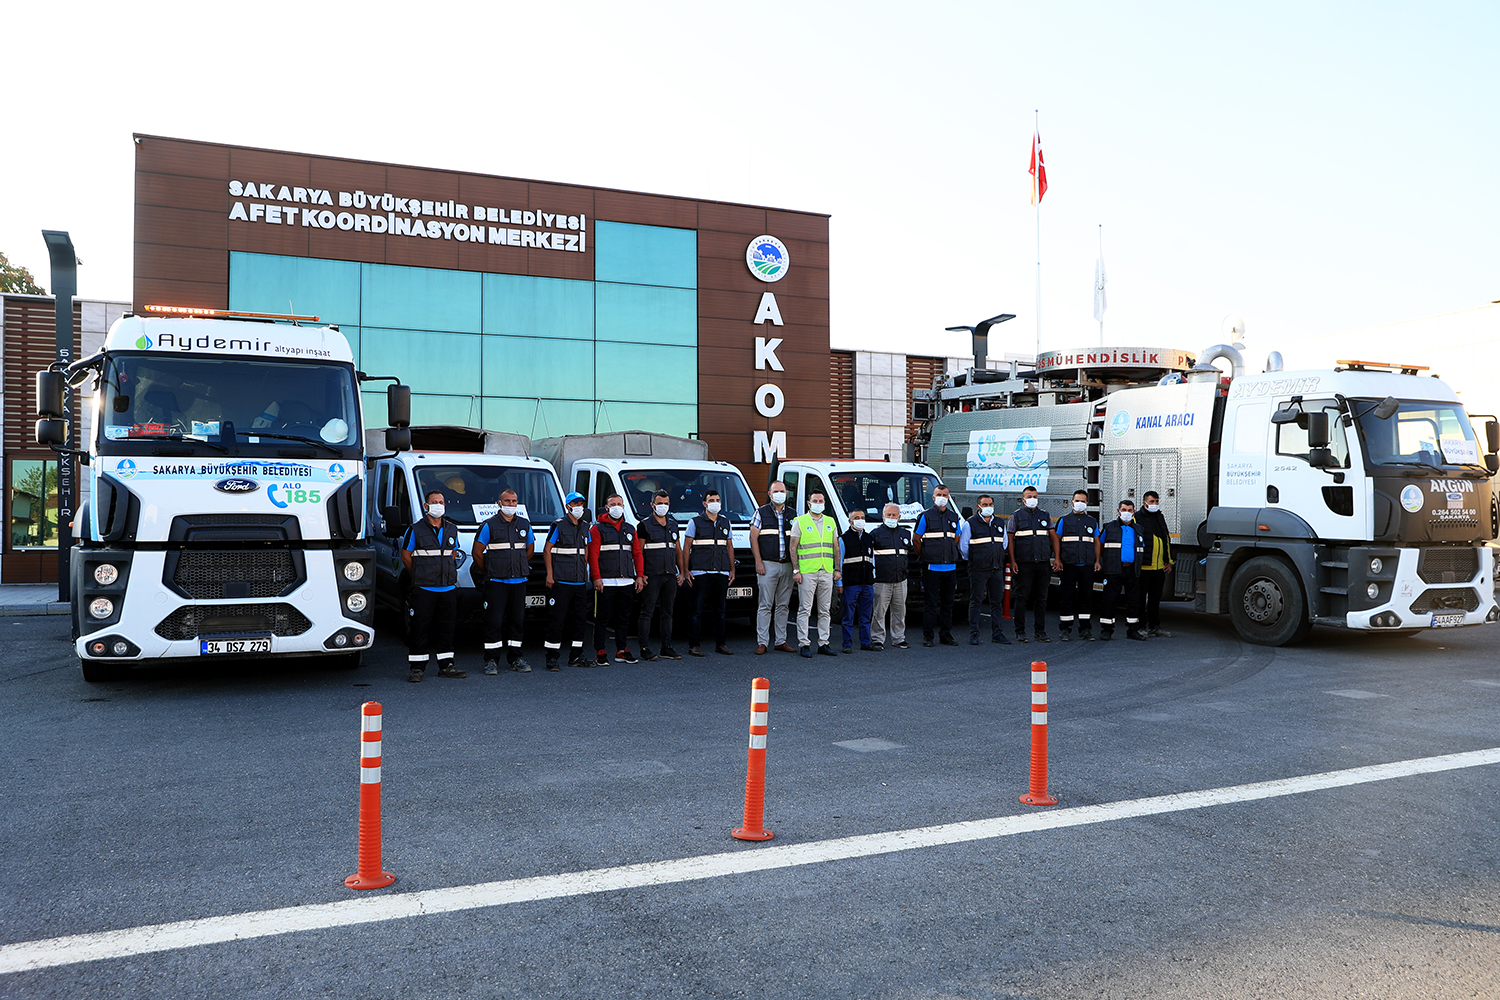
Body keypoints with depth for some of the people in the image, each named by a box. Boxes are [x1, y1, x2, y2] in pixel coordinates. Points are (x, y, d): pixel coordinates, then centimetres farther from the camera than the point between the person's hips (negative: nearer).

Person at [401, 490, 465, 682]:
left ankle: (446, 666, 17)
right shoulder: (415, 530, -2)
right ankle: (417, 668, 5)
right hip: (423, 589, -4)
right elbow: (405, 556, 4)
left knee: (446, 627, 9)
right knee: (420, 628, -2)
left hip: (448, 588, 4)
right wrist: (420, 576, 8)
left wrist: (447, 574, 13)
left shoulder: (452, 530, 11)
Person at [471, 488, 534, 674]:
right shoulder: (489, 525, -2)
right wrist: (488, 573, 7)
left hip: (519, 582, 4)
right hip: (496, 582, -4)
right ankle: (491, 661, 3)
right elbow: (477, 553, 1)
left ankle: (514, 658, 17)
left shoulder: (525, 525, 11)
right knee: (494, 621, -4)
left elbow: (530, 549, 23)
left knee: (517, 620, 8)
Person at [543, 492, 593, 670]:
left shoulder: (585, 526, 14)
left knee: (580, 618, 8)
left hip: (580, 581, 6)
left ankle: (576, 657, 17)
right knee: (558, 618, -6)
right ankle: (552, 658, -1)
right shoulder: (558, 525, -4)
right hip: (562, 580, -6)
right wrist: (549, 574, -10)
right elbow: (547, 550, -4)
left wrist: (585, 573, 15)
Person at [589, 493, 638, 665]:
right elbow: (593, 554, -6)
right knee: (603, 618, -1)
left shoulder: (630, 530, 16)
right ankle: (600, 652, 5)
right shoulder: (598, 529, 1)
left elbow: (637, 553, 15)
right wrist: (596, 578, -14)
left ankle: (622, 651, 18)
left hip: (627, 582, 5)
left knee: (624, 618, 9)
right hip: (605, 583, -5)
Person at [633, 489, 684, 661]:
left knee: (668, 613, 9)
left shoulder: (673, 525, 16)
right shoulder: (644, 525, -1)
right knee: (647, 612, -4)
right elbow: (638, 552, -5)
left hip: (671, 576, 6)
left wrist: (681, 572, 14)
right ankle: (645, 649, -1)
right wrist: (639, 575, -12)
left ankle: (667, 648, 16)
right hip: (651, 576, -5)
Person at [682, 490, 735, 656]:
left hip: (722, 573, 4)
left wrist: (732, 569, 12)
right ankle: (694, 645, 0)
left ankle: (720, 644, 16)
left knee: (719, 609, 9)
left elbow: (730, 547, 19)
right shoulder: (695, 522, 3)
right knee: (697, 609, -5)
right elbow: (686, 547, 1)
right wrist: (685, 570, -6)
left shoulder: (725, 523, 16)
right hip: (700, 572, -4)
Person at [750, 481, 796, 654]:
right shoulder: (761, 512, 2)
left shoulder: (791, 515, 14)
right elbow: (753, 538, -1)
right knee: (765, 605, -5)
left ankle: (780, 641, 13)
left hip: (787, 566, 4)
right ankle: (762, 642, -2)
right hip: (768, 565, -4)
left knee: (783, 605, 7)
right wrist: (758, 562, -9)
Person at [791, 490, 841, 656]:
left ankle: (823, 643, 14)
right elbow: (793, 548, -1)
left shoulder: (830, 522, 15)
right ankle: (804, 644, 2)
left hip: (827, 572, 4)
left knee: (825, 610, 7)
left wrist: (837, 569, 9)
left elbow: (836, 547, 17)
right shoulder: (800, 522, 2)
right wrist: (796, 570, -9)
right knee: (805, 609, -3)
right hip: (807, 572, -4)